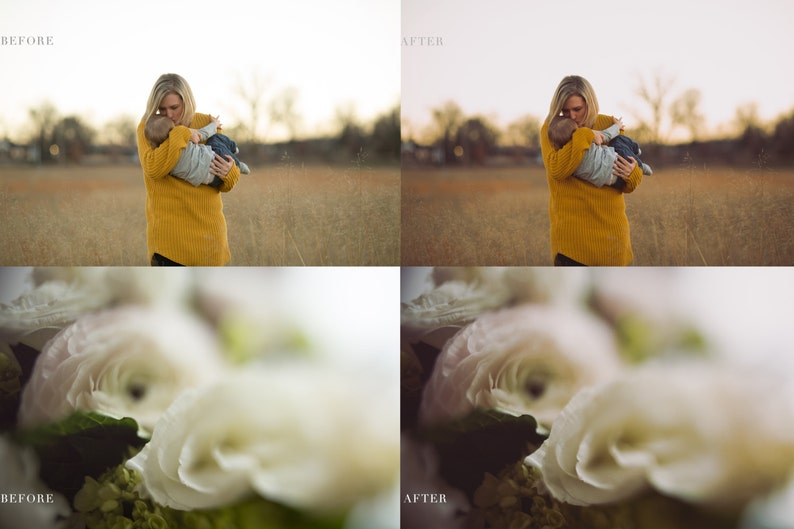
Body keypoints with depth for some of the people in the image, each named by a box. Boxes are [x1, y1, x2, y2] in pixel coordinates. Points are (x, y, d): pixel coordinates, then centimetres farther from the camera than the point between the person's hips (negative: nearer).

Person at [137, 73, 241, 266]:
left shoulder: (206, 124, 5)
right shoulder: (148, 127, 0)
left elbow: (226, 185, 8)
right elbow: (153, 168, -19)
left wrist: (229, 173, -15)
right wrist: (180, 134, -20)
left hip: (207, 226, 3)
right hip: (168, 230, -3)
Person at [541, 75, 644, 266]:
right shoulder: (551, 128, -1)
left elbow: (628, 185, 7)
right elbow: (556, 170, -19)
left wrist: (631, 174, -16)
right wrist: (583, 136, -20)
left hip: (610, 226, 3)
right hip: (571, 229, -2)